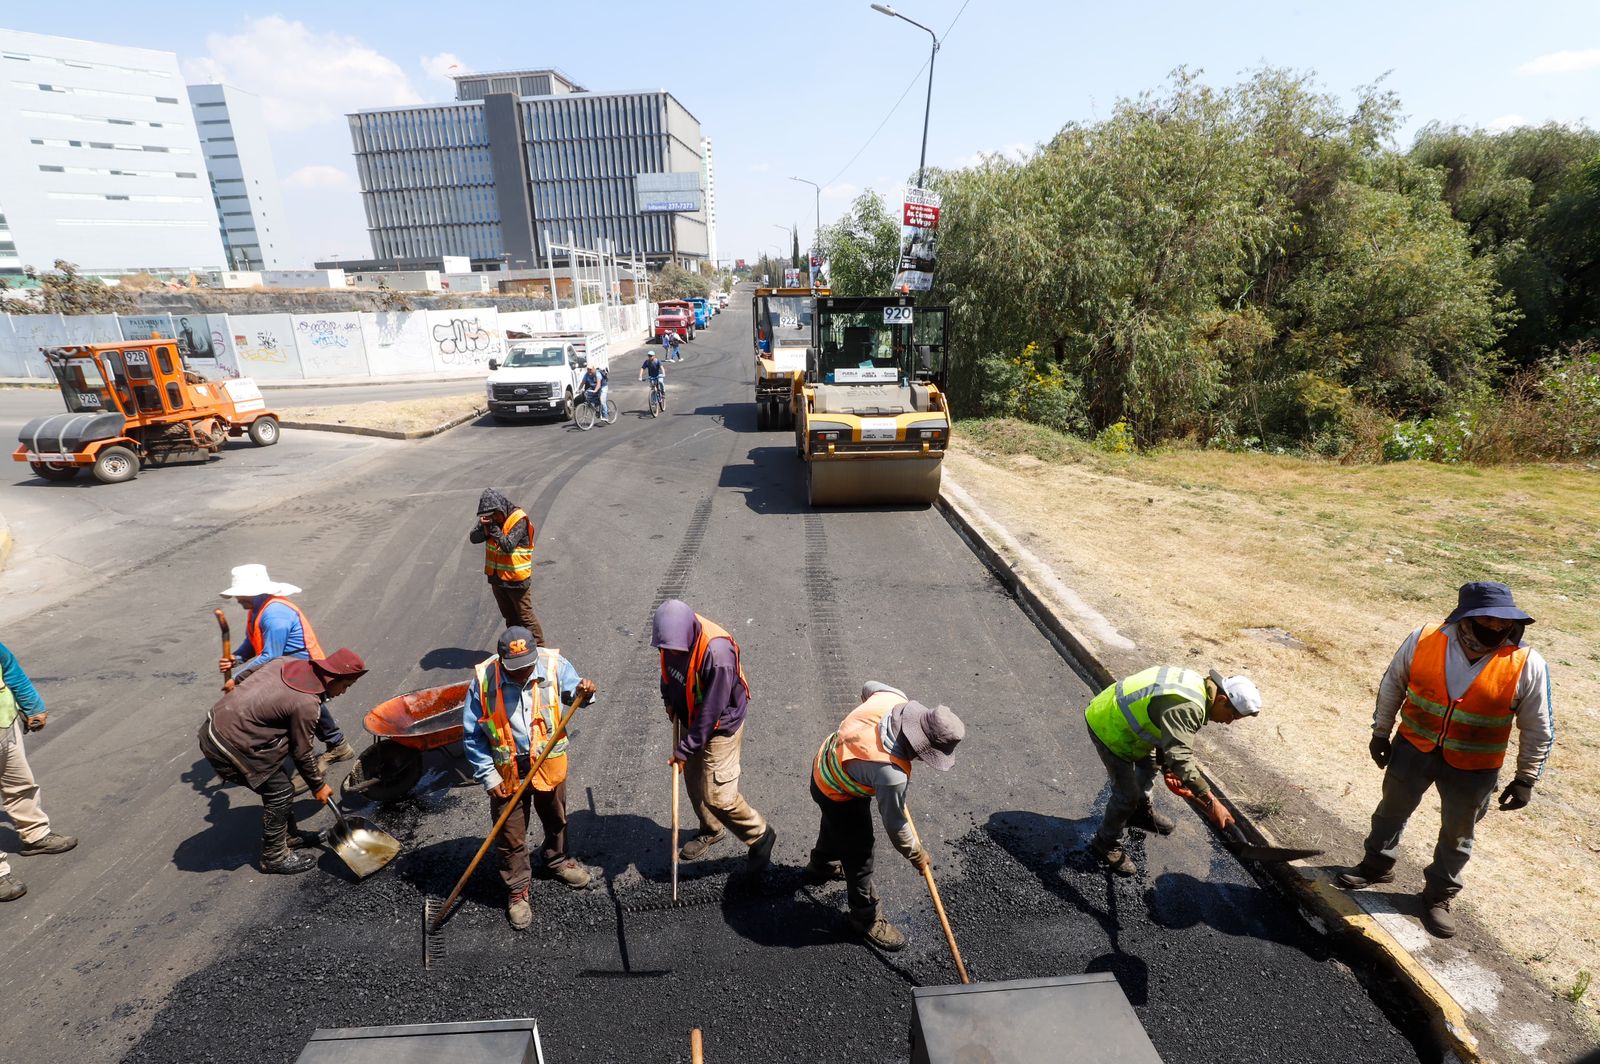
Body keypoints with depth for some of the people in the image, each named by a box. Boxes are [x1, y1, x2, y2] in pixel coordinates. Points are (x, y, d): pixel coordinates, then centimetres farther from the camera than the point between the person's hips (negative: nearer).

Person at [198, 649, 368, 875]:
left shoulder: (287, 662, -3)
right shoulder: (306, 703, -24)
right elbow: (301, 752, -12)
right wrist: (318, 785, 3)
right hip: (229, 745, -9)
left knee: (278, 785, 19)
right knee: (280, 792, 3)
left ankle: (289, 835, 35)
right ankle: (275, 858, 19)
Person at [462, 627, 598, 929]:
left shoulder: (554, 664, -18)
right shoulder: (484, 680, -19)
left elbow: (572, 692, 1)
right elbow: (473, 736, -10)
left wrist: (583, 692, -23)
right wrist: (488, 777, -10)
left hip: (549, 763, 2)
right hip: (507, 771, -2)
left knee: (555, 819, 24)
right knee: (510, 835, 12)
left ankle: (555, 860, 53)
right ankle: (517, 888, 36)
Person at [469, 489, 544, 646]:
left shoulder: (519, 520, -19)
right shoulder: (491, 518, 1)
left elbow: (508, 545, -26)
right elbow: (473, 538, -4)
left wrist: (493, 527, -24)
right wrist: (484, 528, -23)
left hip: (516, 580, -7)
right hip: (497, 578, 7)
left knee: (525, 617, 1)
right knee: (510, 617, 20)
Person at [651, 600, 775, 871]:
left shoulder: (717, 652, -36)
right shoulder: (671, 639, -14)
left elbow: (712, 710, -29)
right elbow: (668, 670, 12)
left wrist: (685, 748, -21)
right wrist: (669, 699, 3)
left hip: (720, 725, -7)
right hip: (690, 719, 7)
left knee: (718, 795, -7)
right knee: (693, 782, 18)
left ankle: (761, 836, 17)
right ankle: (710, 830, 44)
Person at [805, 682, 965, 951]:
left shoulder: (894, 698, -27)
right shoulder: (891, 775, -41)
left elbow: (870, 686, -1)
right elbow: (894, 825, -23)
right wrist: (915, 854, -3)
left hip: (827, 761, 9)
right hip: (836, 795, -9)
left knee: (836, 827, 36)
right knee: (859, 855, 13)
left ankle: (821, 867, 65)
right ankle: (866, 917, 38)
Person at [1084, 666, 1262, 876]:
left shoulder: (1198, 685, 2)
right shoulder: (1186, 708, -30)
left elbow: (1169, 735, 14)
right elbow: (1180, 757, -37)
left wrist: (1169, 770, 11)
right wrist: (1211, 803, -35)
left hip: (1116, 712, 11)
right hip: (1107, 728, -10)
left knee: (1148, 763, 30)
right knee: (1127, 794, -2)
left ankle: (1143, 812, 53)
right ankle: (1107, 843, 19)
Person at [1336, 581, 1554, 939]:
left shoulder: (1527, 665, -20)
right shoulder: (1423, 641, -19)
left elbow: (1537, 729, -6)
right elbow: (1392, 685, -2)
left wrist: (1526, 779, -3)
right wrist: (1380, 732, 5)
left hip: (1472, 768, -1)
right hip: (1413, 748, 1)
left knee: (1457, 836, 18)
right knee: (1392, 810, 21)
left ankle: (1439, 895, 42)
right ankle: (1377, 864, 47)